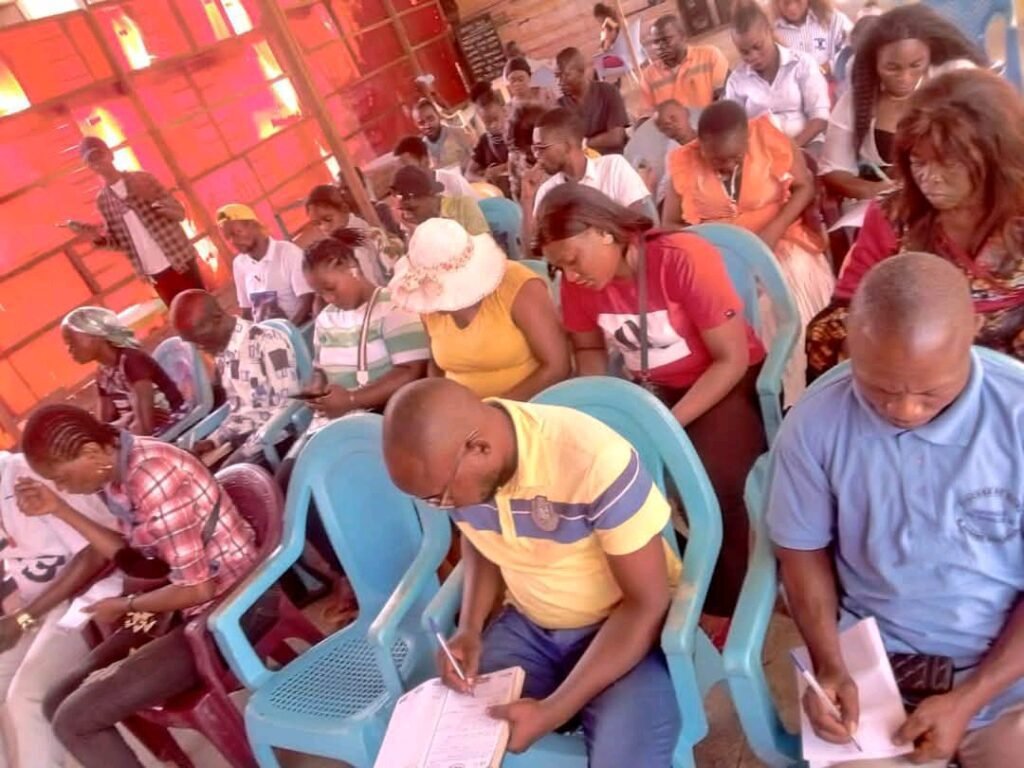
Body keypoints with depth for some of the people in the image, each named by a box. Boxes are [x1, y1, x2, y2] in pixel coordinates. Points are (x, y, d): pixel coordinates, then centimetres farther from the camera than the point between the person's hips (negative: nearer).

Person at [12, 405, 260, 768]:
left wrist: (124, 606, -6)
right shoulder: (117, 469, 2)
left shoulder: (151, 478, -27)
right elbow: (132, 553, 13)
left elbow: (198, 588, -24)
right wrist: (59, 509, 6)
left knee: (73, 720, -9)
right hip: (189, 605, 9)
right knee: (58, 701, 10)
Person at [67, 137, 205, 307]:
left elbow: (180, 213, -7)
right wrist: (98, 238, -10)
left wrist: (155, 200, -25)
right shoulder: (103, 201, 5)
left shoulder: (142, 179, -5)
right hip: (154, 274, 3)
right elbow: (120, 242, 10)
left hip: (180, 261, -3)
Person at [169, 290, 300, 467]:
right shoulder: (222, 353, 12)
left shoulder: (267, 342, -12)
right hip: (239, 441, 7)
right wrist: (214, 440, 2)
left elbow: (286, 407, -16)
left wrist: (245, 453, -17)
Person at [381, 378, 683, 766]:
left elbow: (646, 604, -22)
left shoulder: (598, 462, -32)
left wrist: (552, 712, -26)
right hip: (529, 625, 4)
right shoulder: (447, 460, -13)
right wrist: (470, 629, -9)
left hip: (631, 623, -4)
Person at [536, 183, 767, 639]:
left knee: (716, 482, -29)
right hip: (650, 390, 5)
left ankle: (724, 610, -2)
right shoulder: (579, 281, -9)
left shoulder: (683, 259, -24)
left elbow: (732, 359, -21)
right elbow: (589, 350, 7)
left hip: (727, 382, -5)